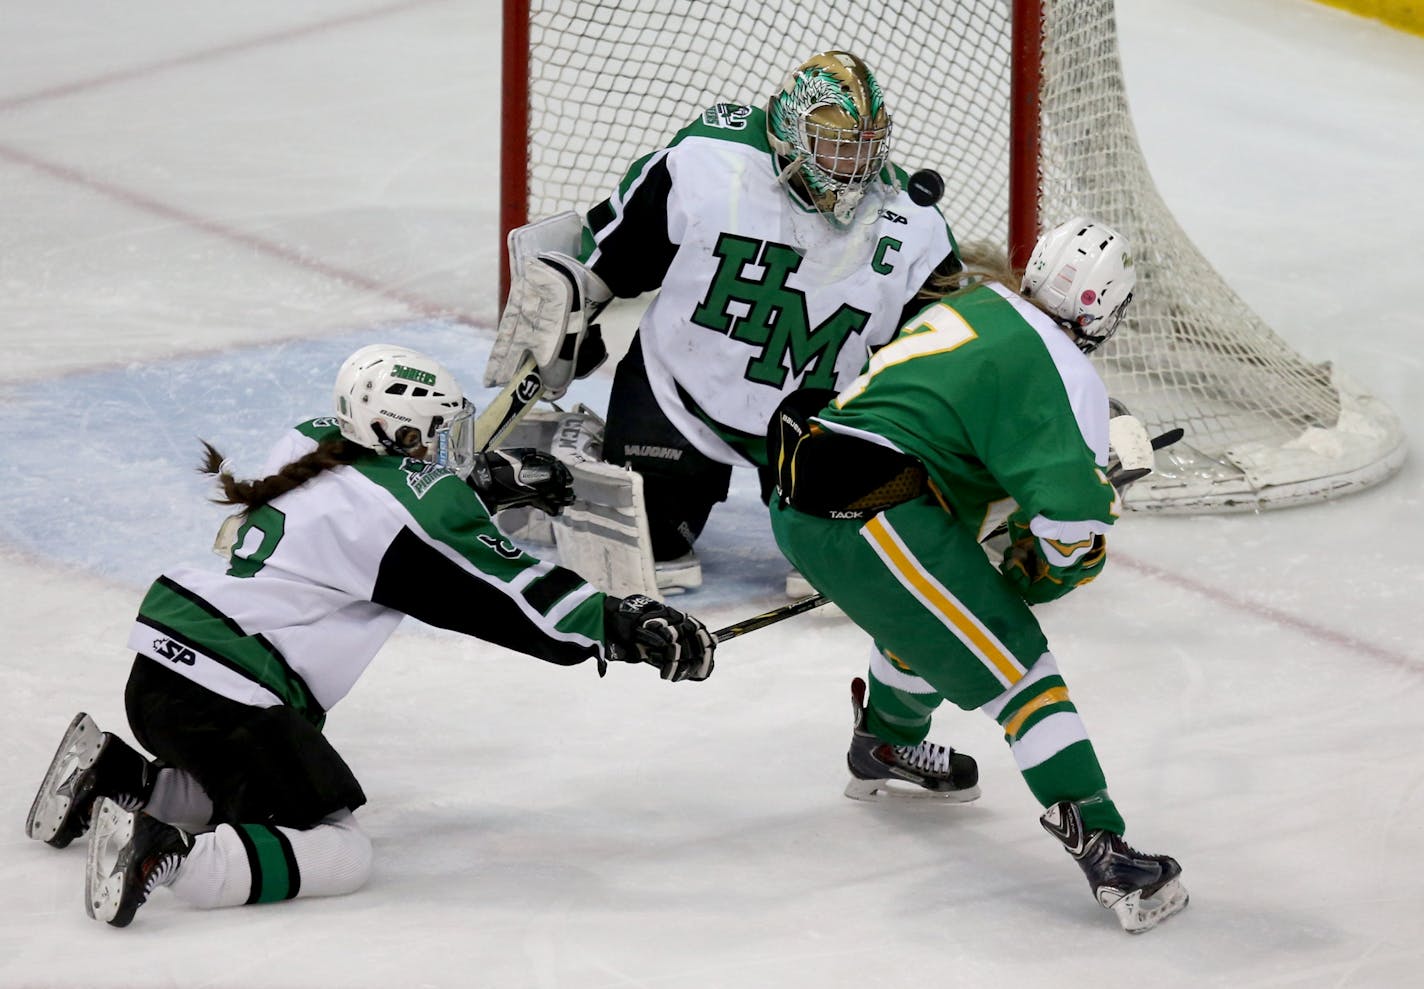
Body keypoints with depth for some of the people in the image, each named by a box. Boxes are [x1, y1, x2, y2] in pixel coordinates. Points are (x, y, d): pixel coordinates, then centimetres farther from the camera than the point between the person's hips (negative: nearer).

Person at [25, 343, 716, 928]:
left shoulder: (315, 444, 10)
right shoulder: (412, 510, -13)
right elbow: (517, 600, -10)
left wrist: (492, 478, 32)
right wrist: (633, 628, -3)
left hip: (160, 672, 9)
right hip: (225, 701, -9)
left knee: (257, 791, 30)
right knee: (336, 853, -8)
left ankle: (112, 776, 19)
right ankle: (163, 853, -25)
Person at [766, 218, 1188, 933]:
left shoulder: (976, 304, 16)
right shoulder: (1060, 375, -9)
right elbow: (1073, 518, -17)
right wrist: (1034, 577, 3)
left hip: (800, 501, 9)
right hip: (872, 520, -9)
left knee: (928, 613, 36)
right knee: (1015, 667, -6)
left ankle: (885, 748, 59)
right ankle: (1102, 851, -15)